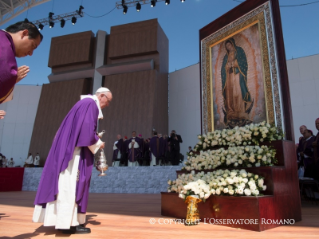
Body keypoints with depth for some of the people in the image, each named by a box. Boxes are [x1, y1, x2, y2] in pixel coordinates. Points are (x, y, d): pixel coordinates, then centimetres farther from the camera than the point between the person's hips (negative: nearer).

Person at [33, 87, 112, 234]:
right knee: (71, 184, -8)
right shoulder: (90, 103, -10)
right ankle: (68, 222, -3)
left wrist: (94, 140, 15)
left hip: (70, 148, 10)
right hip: (73, 149, -10)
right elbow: (86, 128, -20)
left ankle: (64, 220, 15)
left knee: (69, 184, 10)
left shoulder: (87, 103, 22)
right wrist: (97, 144, -8)